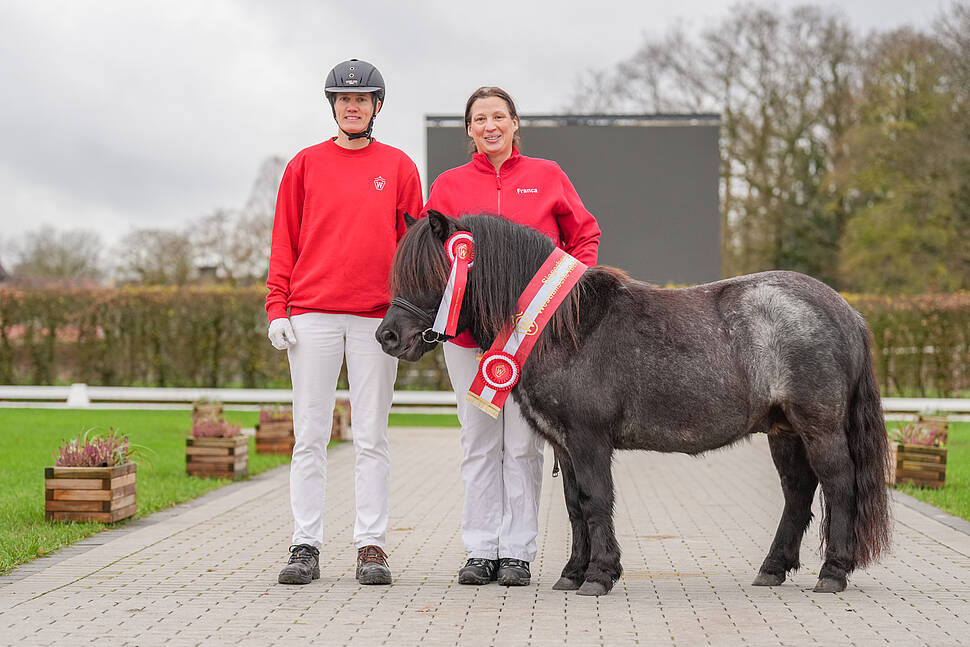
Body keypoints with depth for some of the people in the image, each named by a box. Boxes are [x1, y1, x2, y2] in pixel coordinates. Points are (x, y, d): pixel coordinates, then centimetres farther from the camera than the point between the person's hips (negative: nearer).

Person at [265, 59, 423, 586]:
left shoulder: (398, 167, 9)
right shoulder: (306, 165, 9)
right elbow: (284, 241, 9)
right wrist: (277, 308, 0)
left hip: (377, 317, 0)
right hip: (312, 315, 0)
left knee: (372, 438, 2)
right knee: (310, 437, 0)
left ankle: (371, 547, 5)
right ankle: (306, 547, 4)